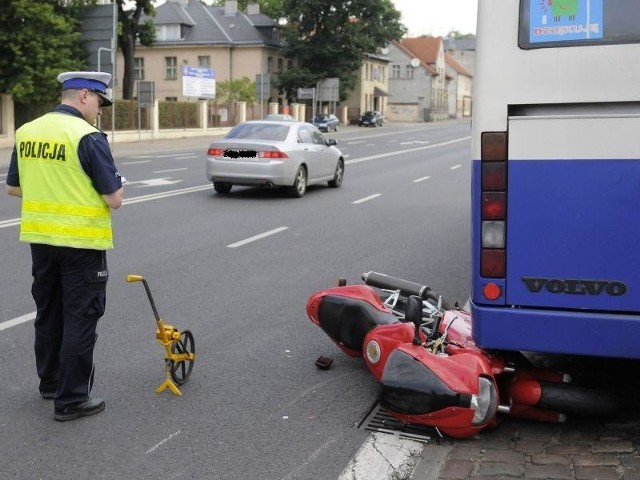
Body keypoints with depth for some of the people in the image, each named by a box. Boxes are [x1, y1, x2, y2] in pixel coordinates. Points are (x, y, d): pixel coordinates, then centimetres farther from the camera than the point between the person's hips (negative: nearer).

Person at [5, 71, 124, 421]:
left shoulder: (26, 132, 4)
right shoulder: (88, 137, -16)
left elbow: (13, 187, 13)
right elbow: (114, 200, -16)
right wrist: (114, 186, 5)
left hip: (40, 238, 7)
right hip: (81, 242, -7)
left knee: (48, 313, 20)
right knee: (80, 319, 2)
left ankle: (50, 382, 34)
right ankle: (71, 400, 7)